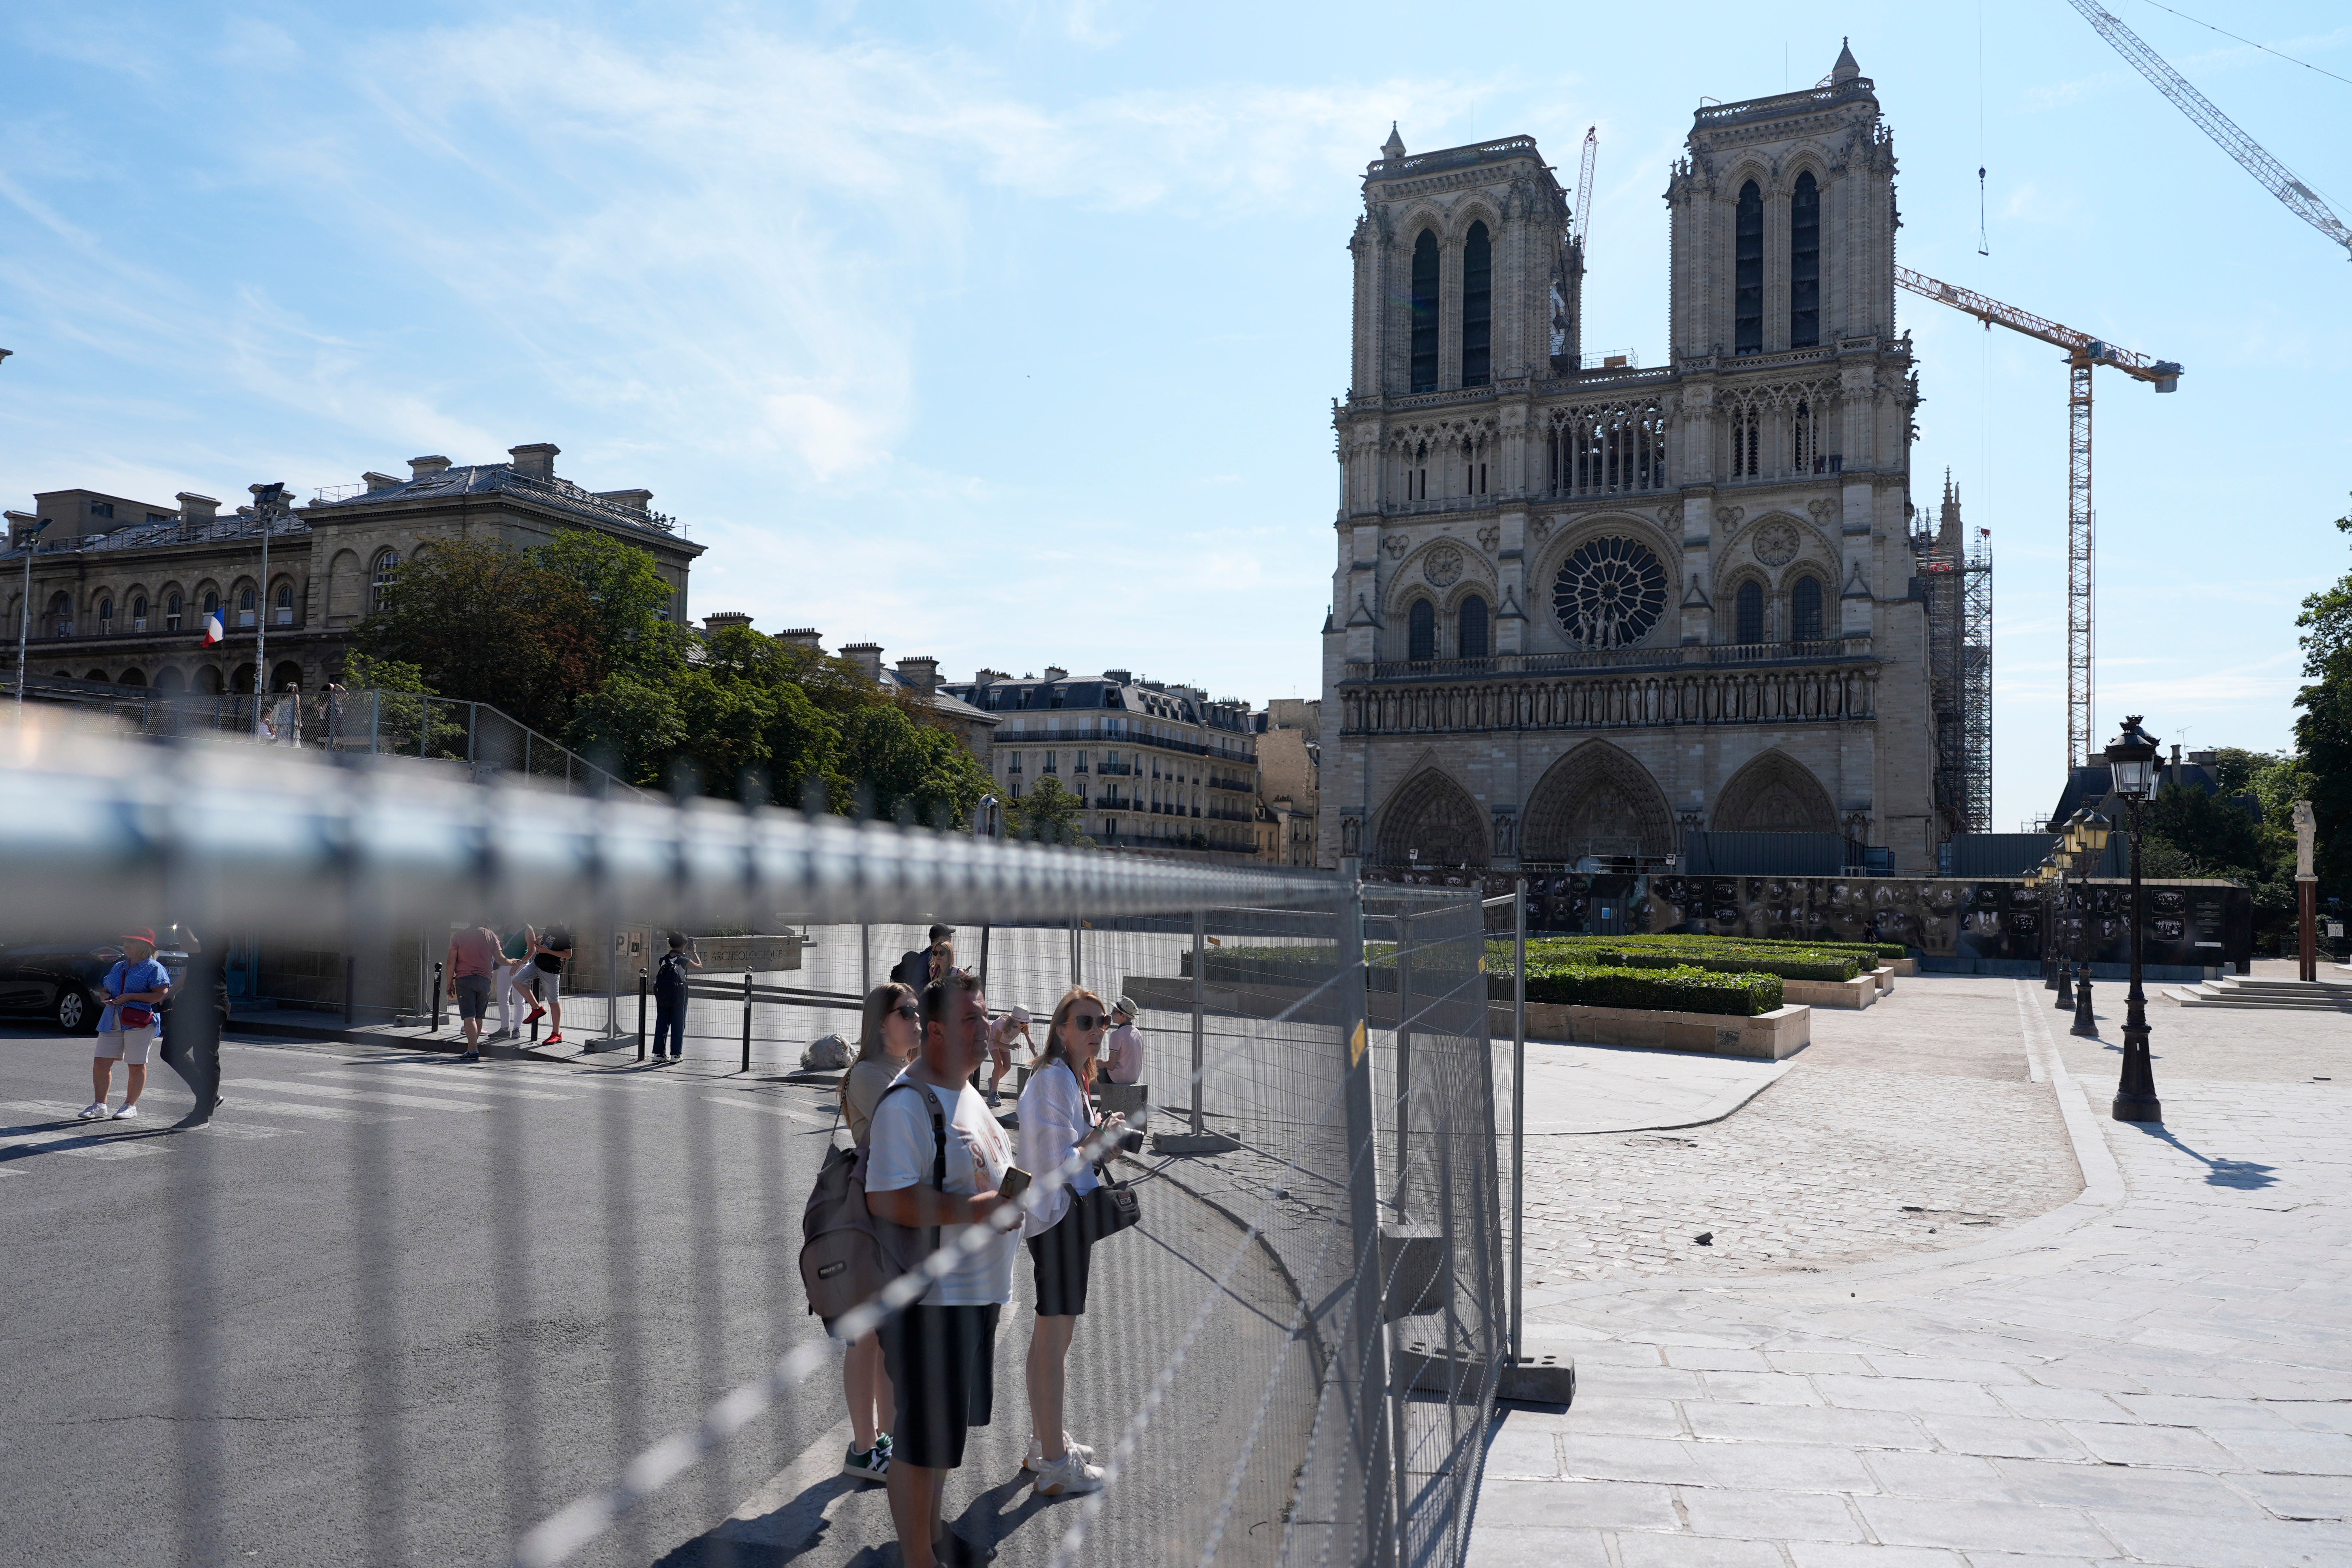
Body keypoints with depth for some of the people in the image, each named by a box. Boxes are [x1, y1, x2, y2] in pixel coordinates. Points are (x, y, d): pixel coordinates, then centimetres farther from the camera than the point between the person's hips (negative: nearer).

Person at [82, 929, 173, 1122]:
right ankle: (100, 1105, 13)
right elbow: (105, 988, 31)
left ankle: (130, 1106, 10)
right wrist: (106, 996, 6)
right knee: (101, 1062, 3)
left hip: (139, 1023, -7)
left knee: (136, 1065, -1)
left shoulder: (154, 969, -4)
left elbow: (161, 995, -14)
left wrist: (130, 997, -17)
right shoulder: (118, 967, 20)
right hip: (112, 1021, 7)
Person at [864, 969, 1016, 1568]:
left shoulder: (968, 1092, 11)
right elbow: (886, 1199, -29)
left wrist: (1010, 1189, 8)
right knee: (922, 1438, 3)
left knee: (948, 1426, 24)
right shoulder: (906, 1102, -20)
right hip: (930, 1299, -10)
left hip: (977, 1292, 10)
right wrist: (978, 1209, -28)